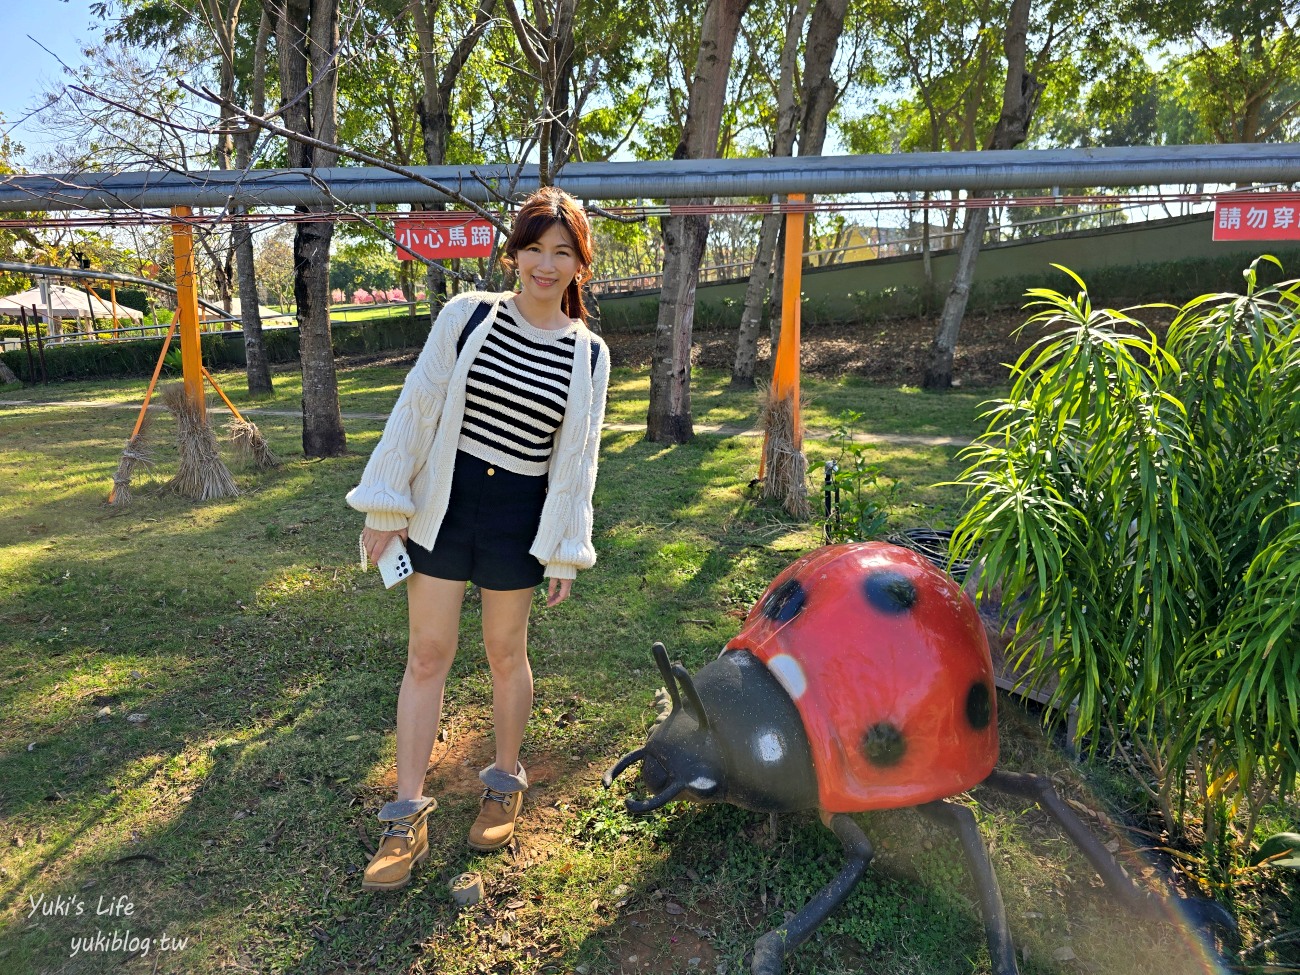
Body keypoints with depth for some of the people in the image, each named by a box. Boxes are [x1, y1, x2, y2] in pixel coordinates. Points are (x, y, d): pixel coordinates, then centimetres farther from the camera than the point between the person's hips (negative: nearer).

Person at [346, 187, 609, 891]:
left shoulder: (588, 356, 0)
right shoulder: (468, 315, -3)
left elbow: (577, 458, 3)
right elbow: (417, 406, -1)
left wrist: (565, 551, 2)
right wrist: (385, 505, -3)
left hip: (518, 516, 0)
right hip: (442, 500, 0)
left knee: (505, 653, 13)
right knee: (428, 653, 6)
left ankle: (506, 783, 36)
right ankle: (408, 814, 21)